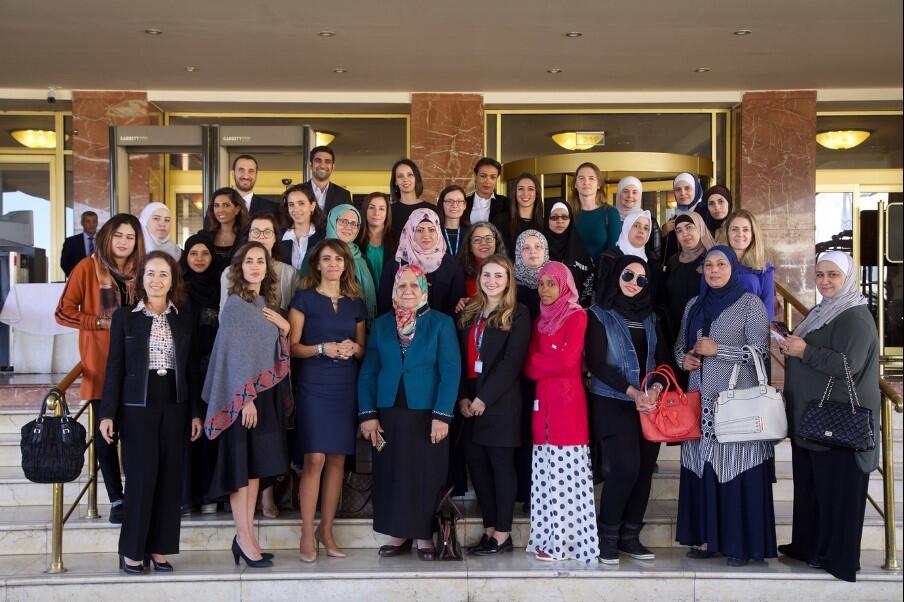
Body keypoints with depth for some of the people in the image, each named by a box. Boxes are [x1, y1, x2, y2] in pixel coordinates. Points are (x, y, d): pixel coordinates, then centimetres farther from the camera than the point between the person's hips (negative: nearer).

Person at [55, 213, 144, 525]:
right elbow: (63, 313, -4)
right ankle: (116, 499, 11)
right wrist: (104, 322, -12)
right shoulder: (88, 267, -2)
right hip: (101, 365, -2)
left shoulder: (140, 271, 8)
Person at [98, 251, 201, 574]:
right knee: (141, 477, -4)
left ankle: (159, 548, 14)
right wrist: (107, 413, -7)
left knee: (170, 478, 4)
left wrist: (196, 412, 5)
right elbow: (115, 367, -1)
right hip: (137, 406, -3)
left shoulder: (183, 319, 8)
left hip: (175, 406, 3)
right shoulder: (124, 316, 1)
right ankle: (131, 551, 8)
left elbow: (189, 369, 10)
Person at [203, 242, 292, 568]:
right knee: (242, 464, -4)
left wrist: (285, 328, 0)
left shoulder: (267, 305, 14)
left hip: (266, 393, 7)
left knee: (257, 465, 8)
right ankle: (244, 538, 1)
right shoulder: (235, 304, -7)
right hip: (243, 394, -7)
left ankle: (246, 535, 13)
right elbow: (234, 353, -13)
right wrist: (246, 398, -18)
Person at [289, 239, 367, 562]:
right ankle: (307, 534, 0)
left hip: (346, 388, 4)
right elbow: (292, 346, -2)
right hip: (313, 387, -4)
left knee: (337, 459, 5)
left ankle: (326, 529, 16)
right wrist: (322, 348, -17)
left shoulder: (355, 303, 13)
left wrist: (353, 348, -5)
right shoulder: (304, 299, 2)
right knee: (314, 459, -9)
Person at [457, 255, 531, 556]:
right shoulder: (469, 313, 14)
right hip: (470, 402, 5)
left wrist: (484, 398, -14)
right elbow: (461, 357, 9)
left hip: (500, 402, -5)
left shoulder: (518, 315, -2)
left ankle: (502, 535, 6)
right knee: (476, 463, 6)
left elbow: (512, 362, -11)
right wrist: (463, 396, -3)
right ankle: (489, 529, 16)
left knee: (501, 463, 0)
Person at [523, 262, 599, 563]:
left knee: (565, 470, -6)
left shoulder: (577, 316, -1)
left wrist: (535, 363, 1)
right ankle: (549, 538, 11)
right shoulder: (540, 320, 19)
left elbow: (567, 361, -12)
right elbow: (530, 364, 11)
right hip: (543, 402, 6)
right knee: (546, 470, 5)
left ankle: (564, 541, 0)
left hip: (567, 402, -6)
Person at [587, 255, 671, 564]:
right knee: (626, 468, -14)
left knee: (644, 470, 1)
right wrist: (632, 391, -15)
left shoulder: (650, 318, 16)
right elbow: (596, 363, -7)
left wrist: (656, 387, -9)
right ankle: (608, 537, 2)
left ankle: (630, 536, 13)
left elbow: (663, 359, 11)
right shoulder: (600, 315, 1)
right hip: (613, 404, -5)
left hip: (649, 404, 5)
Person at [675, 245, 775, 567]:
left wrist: (717, 350, -13)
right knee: (701, 466, 5)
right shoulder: (694, 305, 15)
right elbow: (680, 345, 23)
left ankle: (741, 543, 4)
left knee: (736, 468, -5)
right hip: (700, 399, 5)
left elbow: (760, 351, -7)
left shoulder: (750, 303, -1)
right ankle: (705, 537, 15)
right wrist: (684, 358, 1)